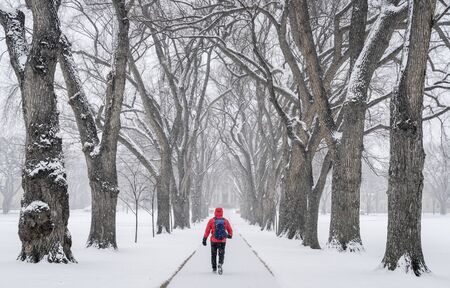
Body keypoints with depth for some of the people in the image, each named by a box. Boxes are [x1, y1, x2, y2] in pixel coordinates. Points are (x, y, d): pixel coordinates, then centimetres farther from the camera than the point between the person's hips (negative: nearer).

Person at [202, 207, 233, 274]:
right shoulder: (226, 221, 1)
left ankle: (214, 268, 19)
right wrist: (230, 235, 26)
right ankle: (220, 264, -19)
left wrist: (204, 239, -1)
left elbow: (207, 231, -5)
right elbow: (230, 230, 8)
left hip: (214, 241, 0)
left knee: (213, 254, 15)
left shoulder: (211, 220, -3)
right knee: (221, 254, 8)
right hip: (223, 241, 0)